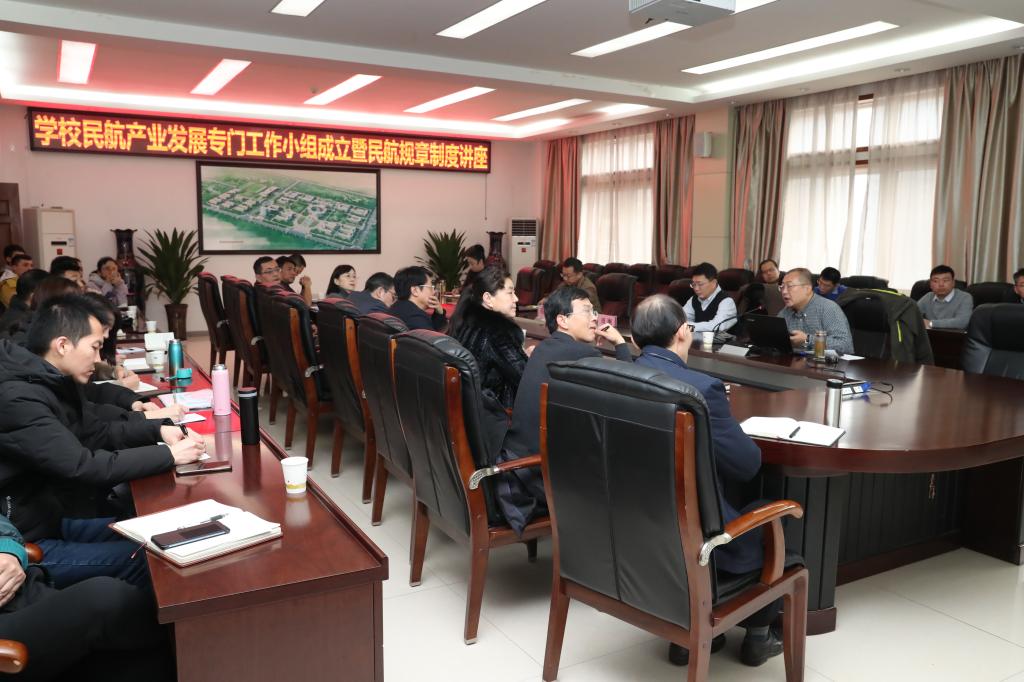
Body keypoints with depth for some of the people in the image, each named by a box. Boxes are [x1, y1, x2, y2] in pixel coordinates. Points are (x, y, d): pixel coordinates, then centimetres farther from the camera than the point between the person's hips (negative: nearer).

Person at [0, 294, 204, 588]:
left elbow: (96, 432, 14)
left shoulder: (57, 380, 3)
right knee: (150, 560, -12)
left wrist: (157, 429, -3)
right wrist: (169, 455, -24)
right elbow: (82, 468, -32)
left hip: (54, 518, 9)